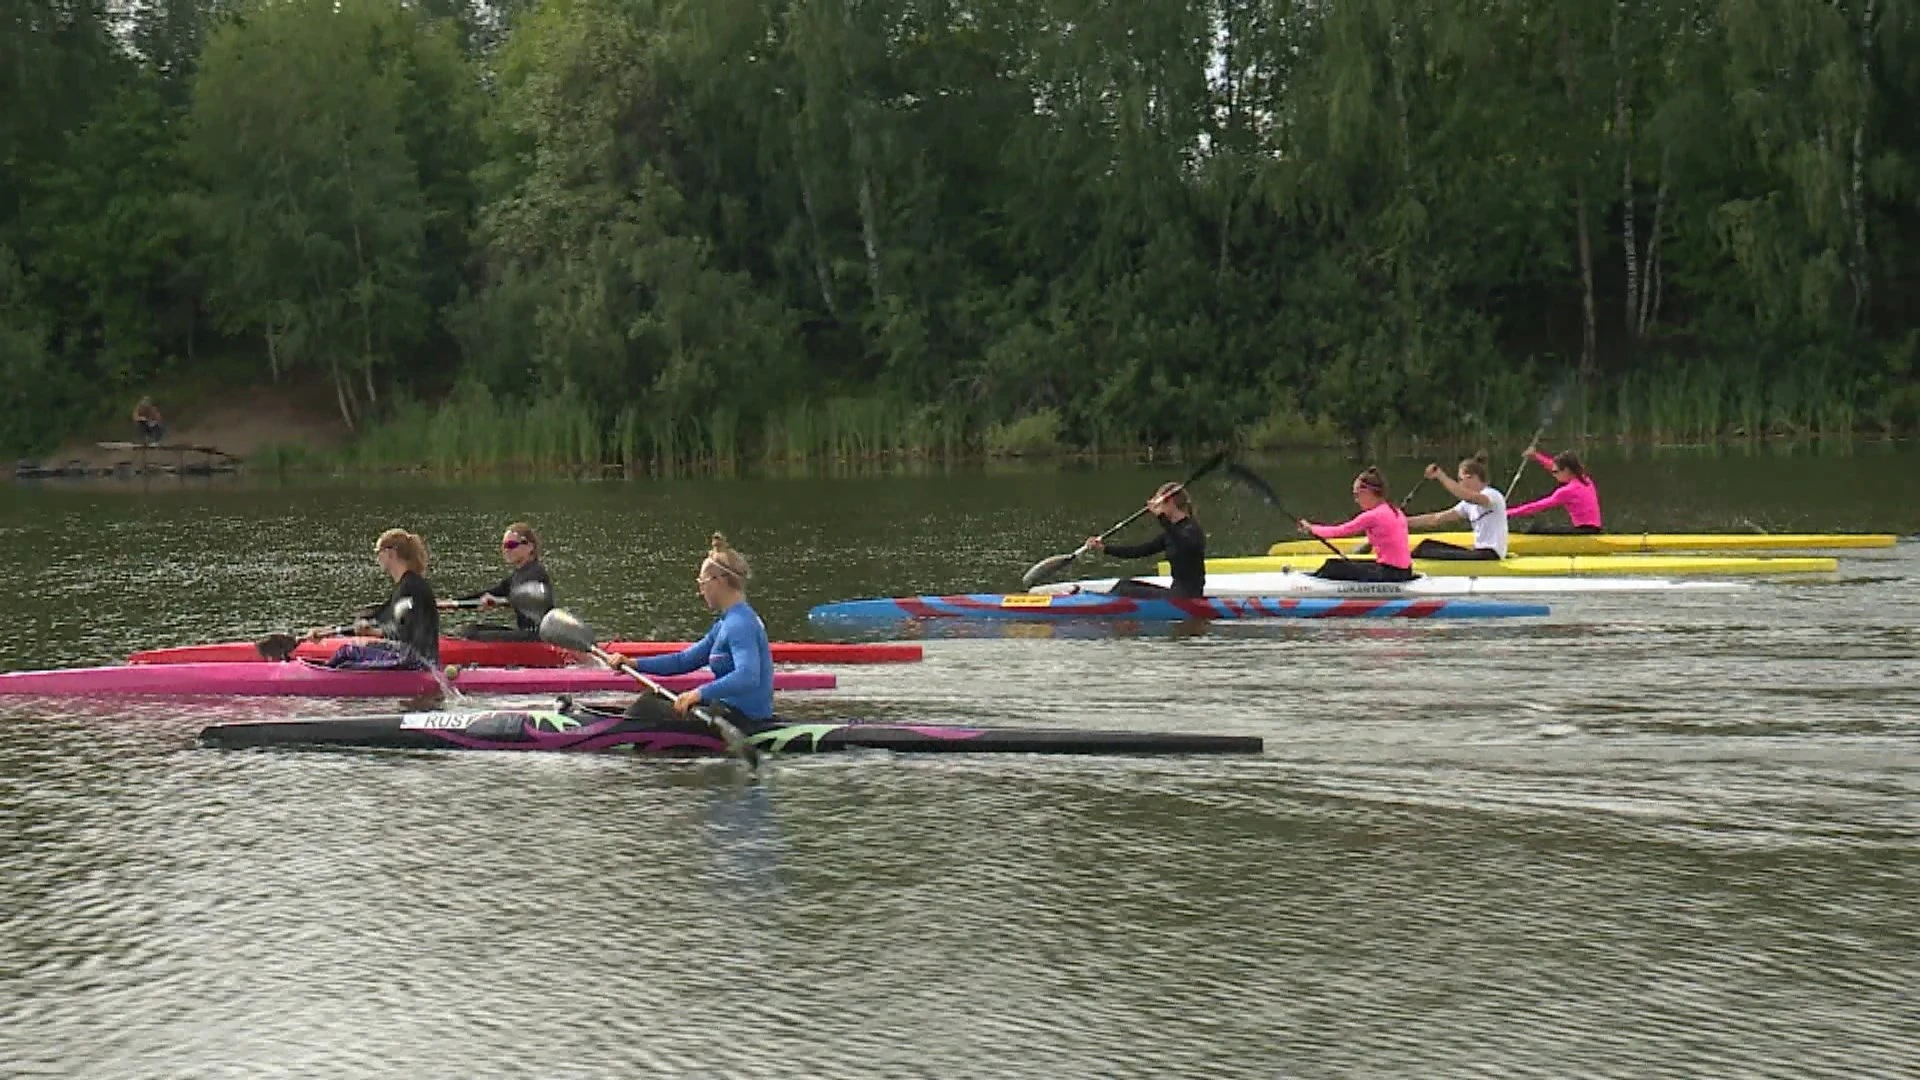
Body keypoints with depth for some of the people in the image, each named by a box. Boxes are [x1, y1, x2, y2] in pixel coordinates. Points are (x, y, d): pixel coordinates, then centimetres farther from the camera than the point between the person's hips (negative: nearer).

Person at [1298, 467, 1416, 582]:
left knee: (1332, 566, 0)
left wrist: (1311, 529, 6)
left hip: (1390, 573, -8)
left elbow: (1339, 531, -8)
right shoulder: (1395, 512, 9)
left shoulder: (1372, 516, -15)